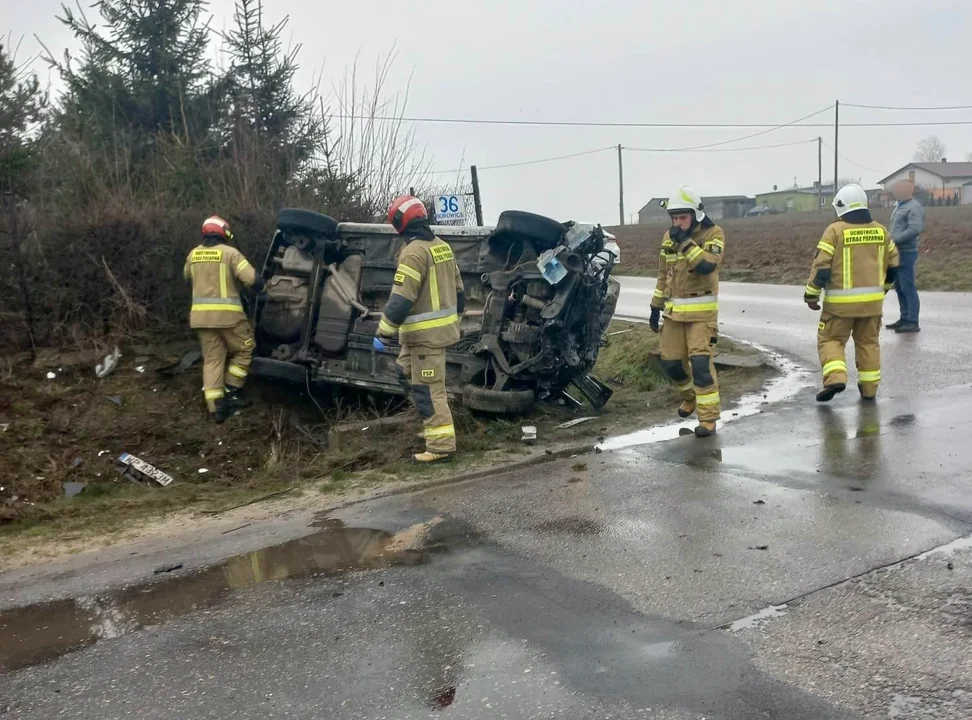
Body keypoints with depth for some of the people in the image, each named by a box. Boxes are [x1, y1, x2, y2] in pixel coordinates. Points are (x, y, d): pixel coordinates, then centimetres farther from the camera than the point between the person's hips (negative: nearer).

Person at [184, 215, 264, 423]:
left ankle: (216, 406, 2)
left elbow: (187, 277, 29)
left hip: (201, 314, 5)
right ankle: (232, 392, 14)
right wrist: (261, 287, 9)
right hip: (227, 314, -5)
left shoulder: (194, 254, 10)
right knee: (244, 350, 15)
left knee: (212, 359, 8)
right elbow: (253, 279, -13)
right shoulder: (230, 253, -6)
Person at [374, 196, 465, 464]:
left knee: (428, 389, -4)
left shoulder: (414, 251, -18)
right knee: (407, 373, 23)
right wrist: (454, 319, 29)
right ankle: (435, 424, 27)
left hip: (426, 332, -9)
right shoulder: (442, 246, 10)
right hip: (441, 327, 10)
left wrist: (382, 333, -18)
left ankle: (441, 445, -2)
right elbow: (457, 289, 18)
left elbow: (401, 298, -23)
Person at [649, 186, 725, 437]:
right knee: (670, 363, 9)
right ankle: (691, 395, 37)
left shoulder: (713, 234, -8)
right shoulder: (669, 237, 9)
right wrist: (656, 306, 17)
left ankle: (708, 418, -6)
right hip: (674, 311, 6)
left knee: (700, 363, -14)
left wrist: (685, 242, -28)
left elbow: (708, 265, -27)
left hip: (702, 312, -6)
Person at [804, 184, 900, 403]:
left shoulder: (835, 230, -9)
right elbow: (893, 265, 14)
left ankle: (836, 377, -12)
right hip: (872, 300, 4)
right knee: (868, 342, 15)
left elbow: (821, 266, -13)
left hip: (841, 301, -4)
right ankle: (869, 387, 19)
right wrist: (883, 288, 29)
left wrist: (811, 295, -5)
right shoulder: (881, 231, 6)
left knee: (830, 339, 7)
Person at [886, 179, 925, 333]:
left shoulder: (913, 207, -13)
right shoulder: (900, 205, 17)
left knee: (908, 288, -8)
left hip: (906, 252, -10)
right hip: (898, 252, 10)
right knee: (899, 287, 13)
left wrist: (894, 239, -22)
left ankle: (913, 322, -6)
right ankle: (905, 318, 21)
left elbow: (915, 229, -24)